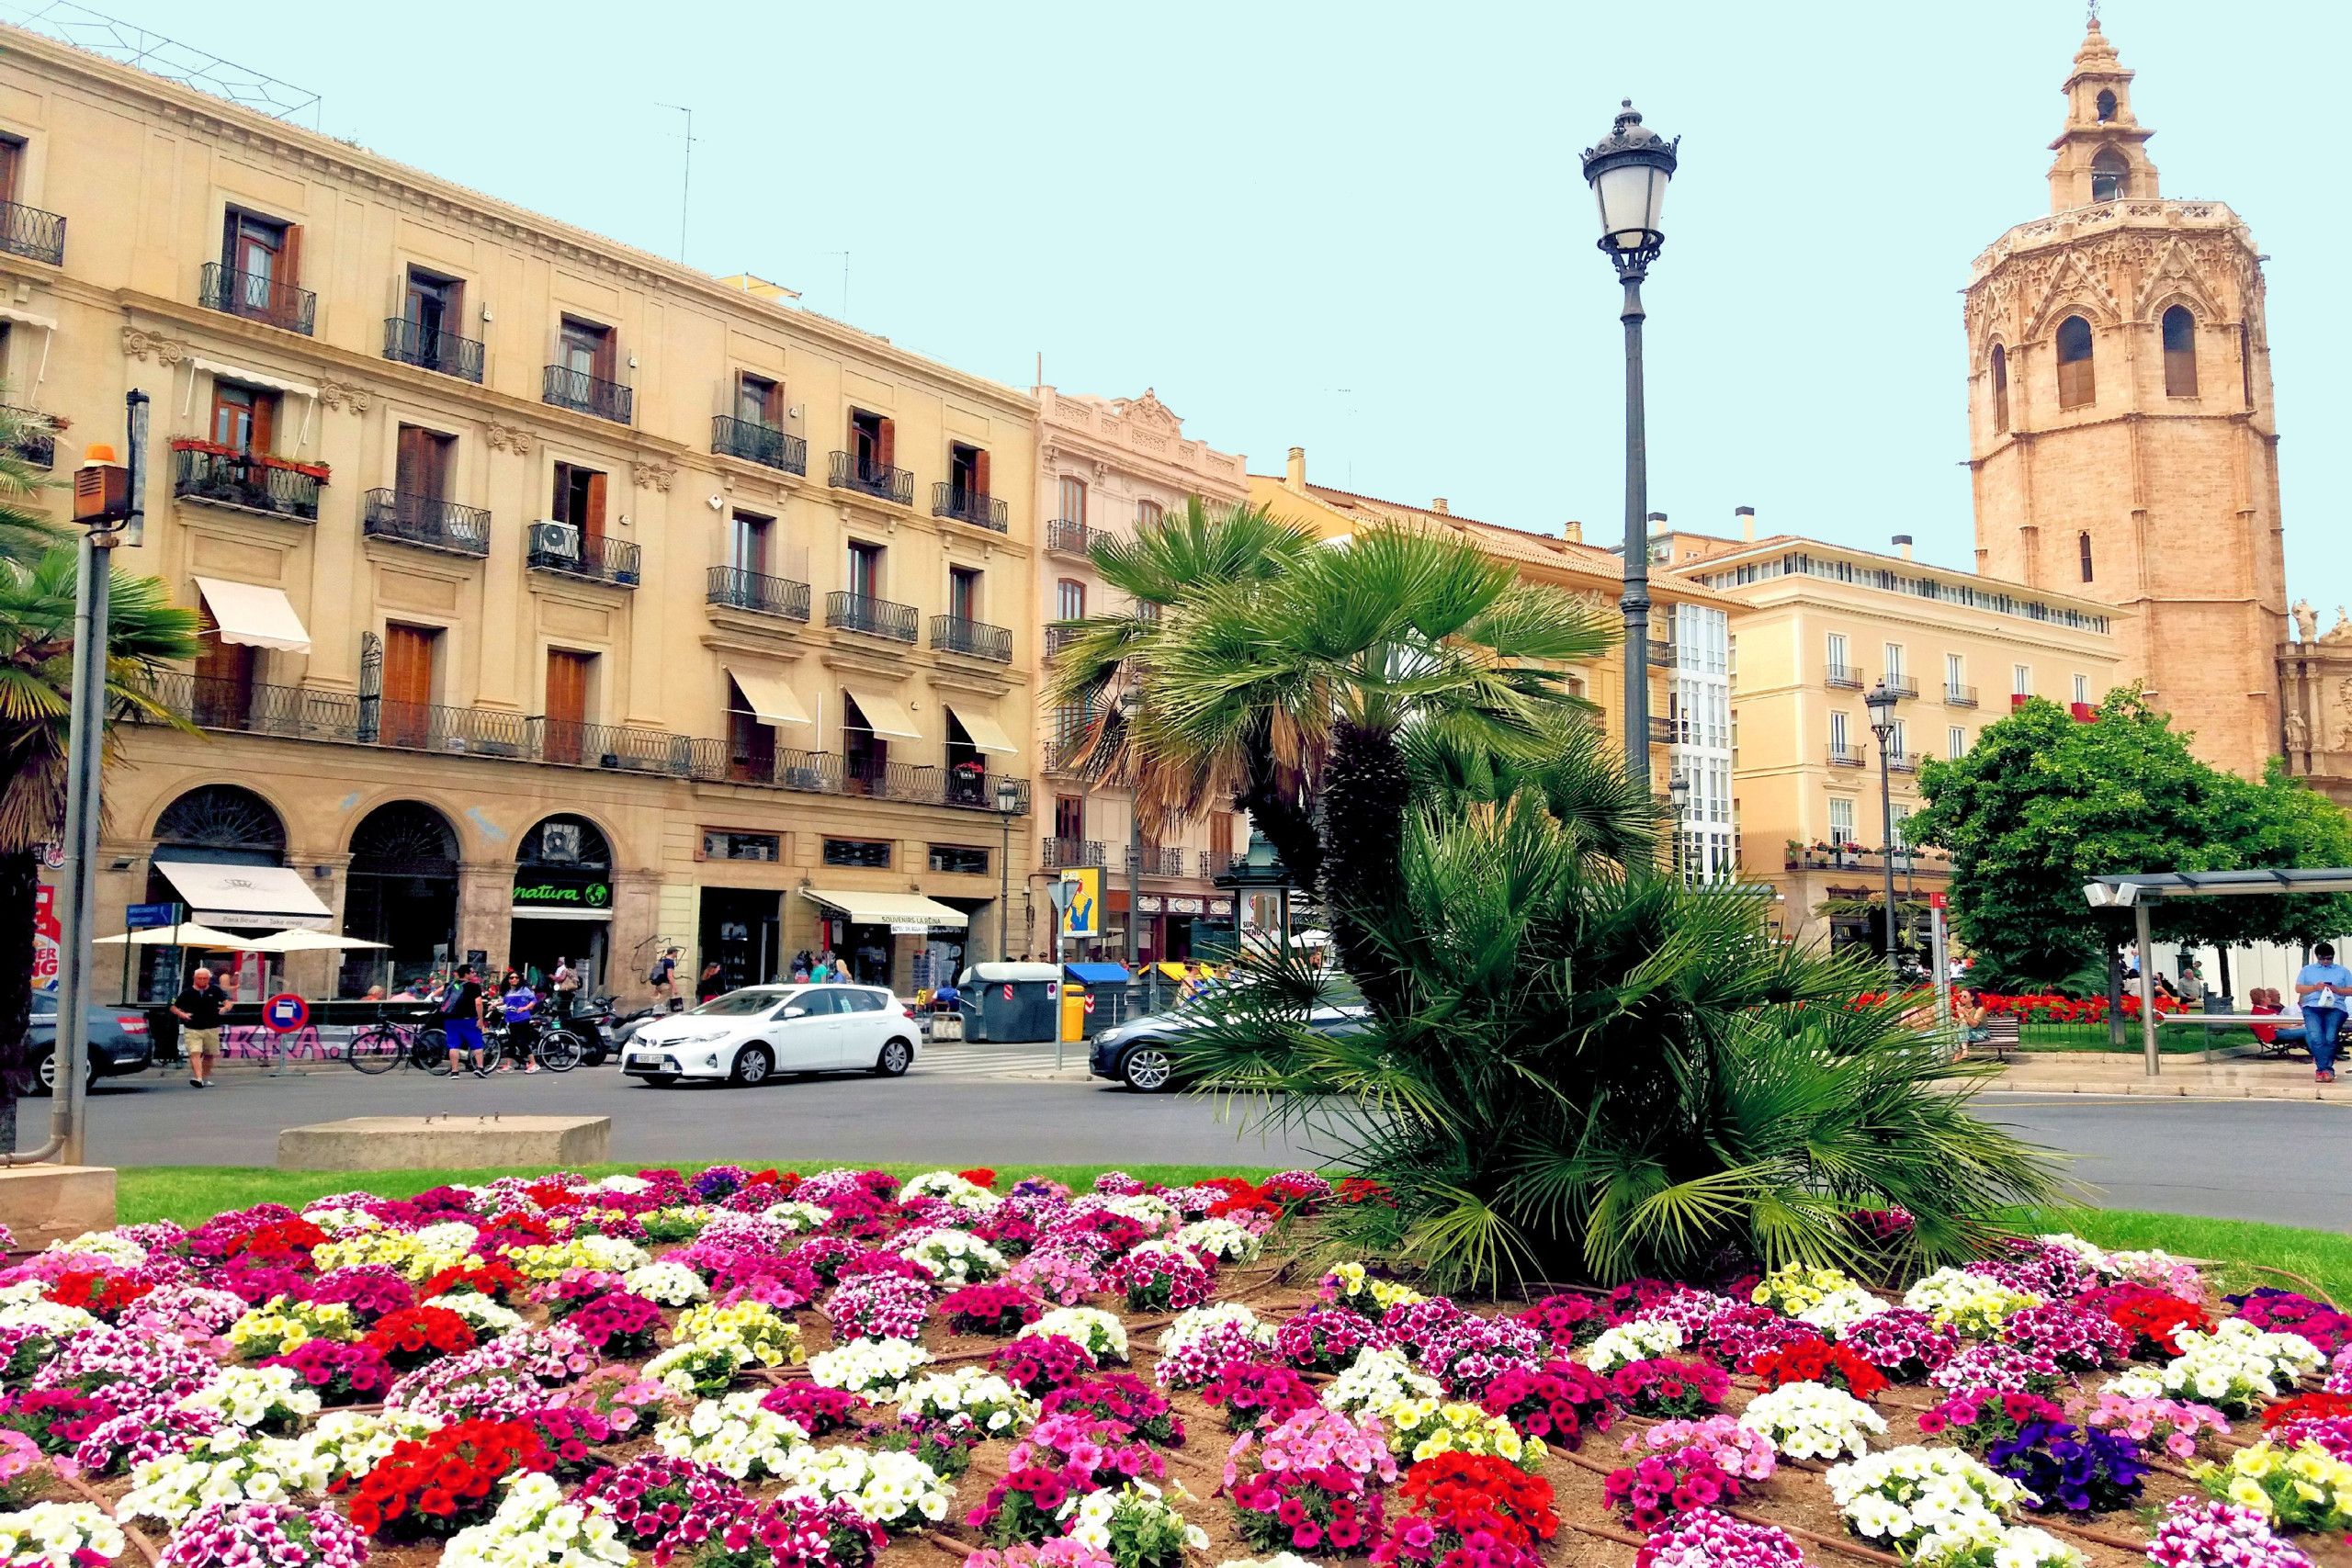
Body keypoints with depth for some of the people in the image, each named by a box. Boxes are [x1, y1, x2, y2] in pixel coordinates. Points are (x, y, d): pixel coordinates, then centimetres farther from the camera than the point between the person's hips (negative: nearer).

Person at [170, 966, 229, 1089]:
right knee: (195, 1053, -17)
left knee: (209, 1055, 11)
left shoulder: (215, 991, 5)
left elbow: (227, 1001, 5)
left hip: (211, 1029, 2)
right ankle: (198, 1078, -27)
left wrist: (226, 1007, -19)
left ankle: (205, 1078, 25)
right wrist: (182, 1014, -12)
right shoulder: (187, 993, 2)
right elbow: (174, 1007, 8)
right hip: (192, 1029, -2)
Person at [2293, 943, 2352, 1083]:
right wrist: (2314, 987, -3)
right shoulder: (2307, 970, 24)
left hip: (2335, 1008, 0)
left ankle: (2322, 1069, -18)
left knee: (2330, 1037, -23)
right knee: (2315, 1037, -25)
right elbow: (2298, 988, 15)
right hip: (2312, 1007, 0)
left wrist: (2336, 989, -4)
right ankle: (2327, 1070, -21)